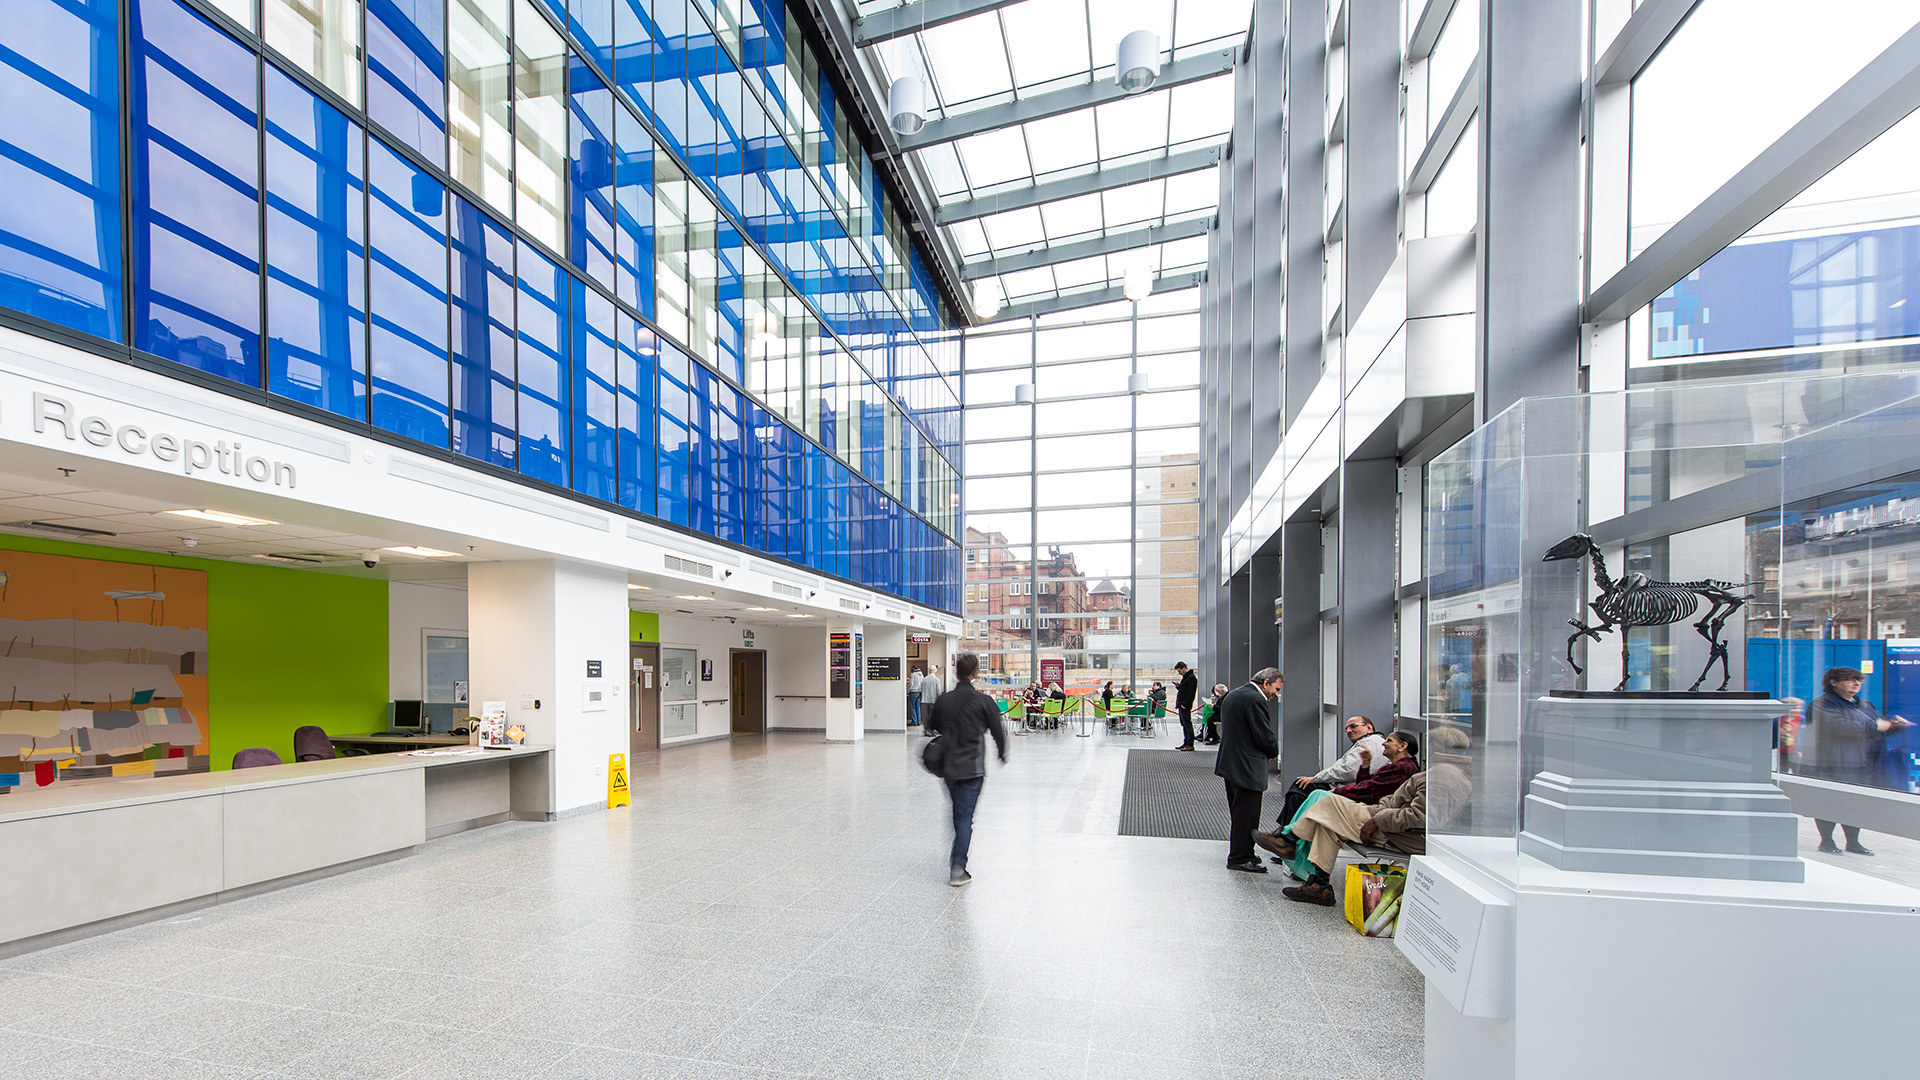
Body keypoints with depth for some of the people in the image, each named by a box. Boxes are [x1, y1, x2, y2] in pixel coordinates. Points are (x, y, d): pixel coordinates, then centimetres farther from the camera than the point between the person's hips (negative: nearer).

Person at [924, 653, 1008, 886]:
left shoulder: (943, 700, 0)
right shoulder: (983, 701, -9)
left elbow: (931, 728, 12)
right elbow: (998, 731, -2)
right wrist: (1002, 755, 15)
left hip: (948, 767, 3)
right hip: (972, 768, -3)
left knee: (958, 811, 23)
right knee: (965, 816, 0)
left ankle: (957, 854, 33)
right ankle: (957, 868, -3)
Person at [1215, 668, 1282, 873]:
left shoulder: (1233, 695, 13)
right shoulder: (1256, 700, -19)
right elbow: (1266, 737, -19)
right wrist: (1273, 753, 2)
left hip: (1229, 762, 10)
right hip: (1247, 767, -10)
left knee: (1239, 812, 19)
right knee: (1246, 813, -1)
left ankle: (1242, 853, 29)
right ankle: (1240, 858, 5)